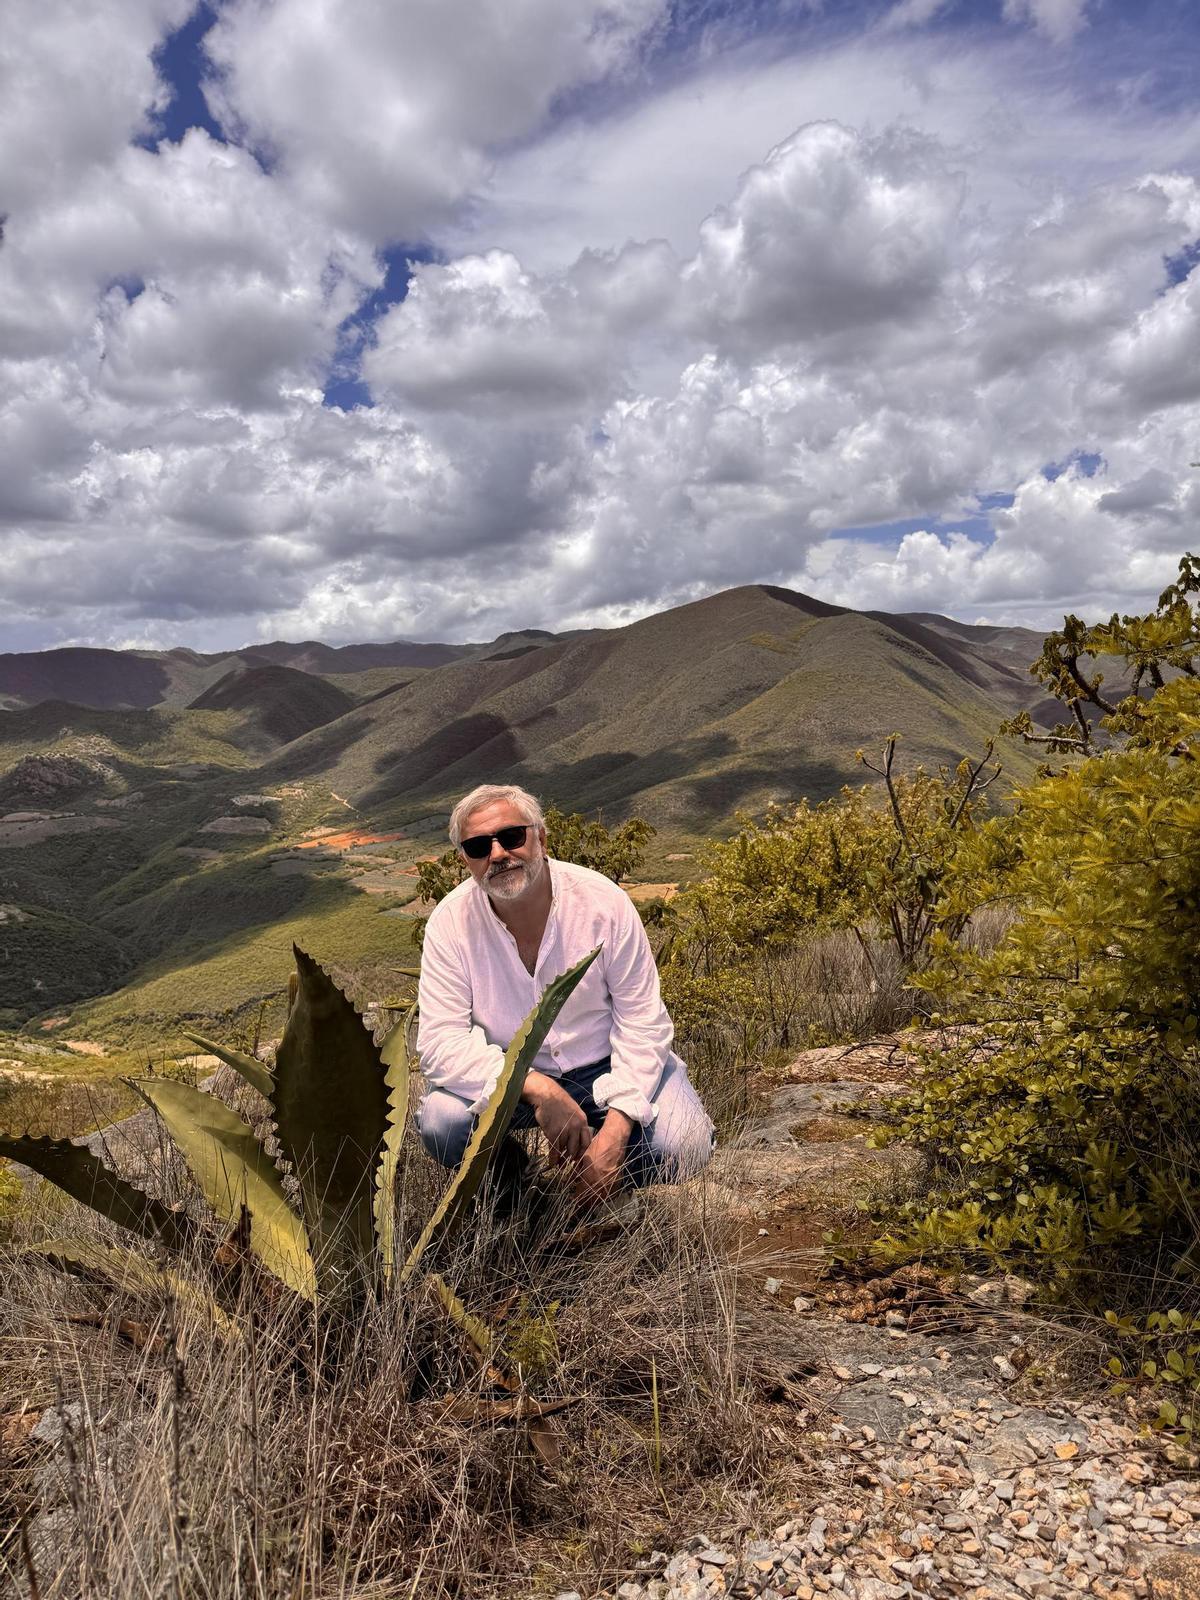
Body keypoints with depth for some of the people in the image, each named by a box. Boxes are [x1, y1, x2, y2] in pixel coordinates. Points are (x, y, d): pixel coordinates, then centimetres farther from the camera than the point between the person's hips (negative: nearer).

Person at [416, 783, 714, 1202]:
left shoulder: (604, 903, -18)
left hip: (603, 1065, 0)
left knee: (681, 1146, -24)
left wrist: (616, 1128, -27)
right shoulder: (449, 923, -16)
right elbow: (440, 1041, -21)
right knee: (441, 1122, -28)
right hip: (509, 1075, 1)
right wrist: (536, 1088, -34)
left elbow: (642, 1025, -15)